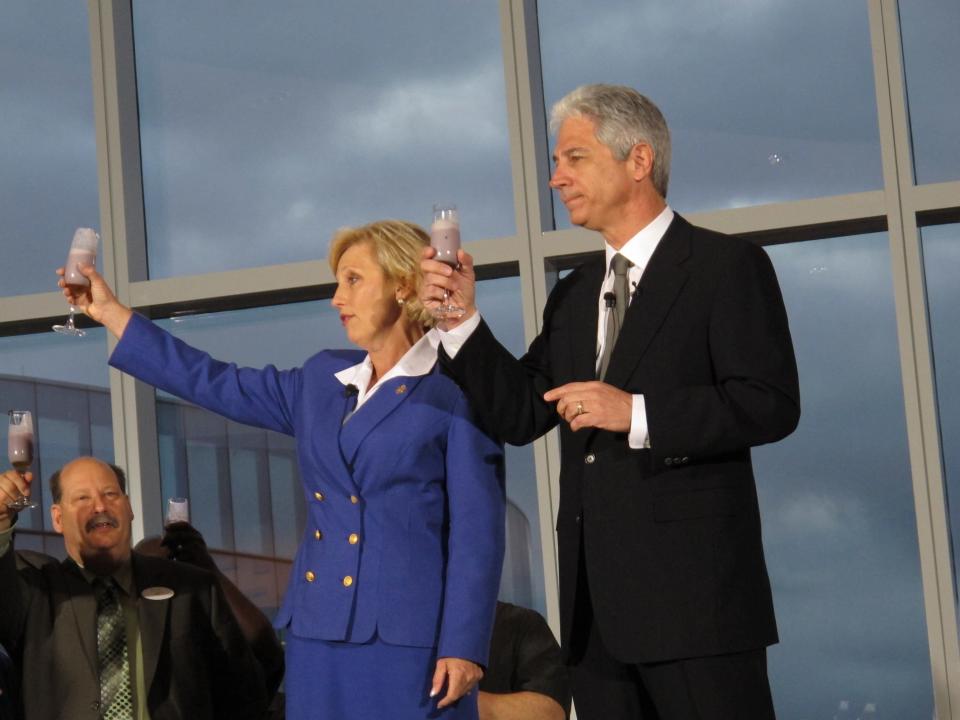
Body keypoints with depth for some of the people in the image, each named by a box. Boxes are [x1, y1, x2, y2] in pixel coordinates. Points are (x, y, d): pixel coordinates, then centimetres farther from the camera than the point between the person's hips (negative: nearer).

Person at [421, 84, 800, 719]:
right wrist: (463, 320, 3)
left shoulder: (726, 266, -2)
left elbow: (773, 403, -11)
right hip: (597, 599, 7)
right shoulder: (574, 297, 20)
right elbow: (519, 414, 14)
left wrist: (638, 413, -17)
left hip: (694, 590, -7)